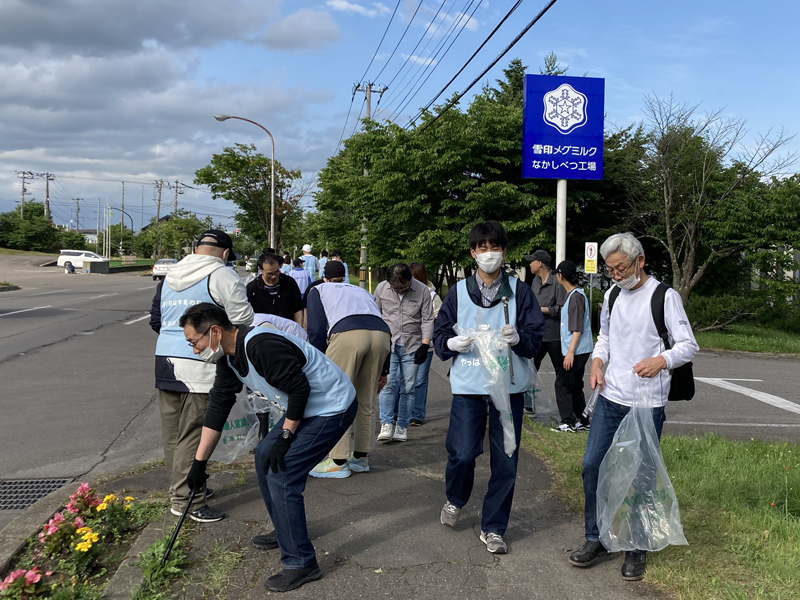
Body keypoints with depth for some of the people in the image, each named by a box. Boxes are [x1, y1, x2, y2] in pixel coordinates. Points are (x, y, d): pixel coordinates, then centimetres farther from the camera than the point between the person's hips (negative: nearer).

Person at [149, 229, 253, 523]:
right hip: (199, 367, -8)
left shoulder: (169, 277, 18)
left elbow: (155, 320, 23)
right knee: (193, 433, -5)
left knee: (172, 431, 13)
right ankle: (185, 499, -3)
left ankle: (179, 488, 23)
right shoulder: (222, 276, -6)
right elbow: (243, 320, -8)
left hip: (165, 360, 8)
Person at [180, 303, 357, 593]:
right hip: (307, 406, 10)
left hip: (333, 408, -10)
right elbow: (218, 406, 8)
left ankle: (300, 563, -1)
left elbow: (299, 389, -25)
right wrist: (199, 462, 10)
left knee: (281, 474, -13)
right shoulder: (228, 356, 3)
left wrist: (285, 437, -15)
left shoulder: (261, 346, -28)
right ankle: (286, 531, 35)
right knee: (264, 455, 18)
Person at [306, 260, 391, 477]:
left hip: (347, 333, -5)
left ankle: (338, 462, 1)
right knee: (365, 402, 15)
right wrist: (382, 371, 37)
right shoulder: (361, 291, 39)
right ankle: (361, 457, 22)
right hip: (382, 334, 5)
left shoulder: (318, 290, 28)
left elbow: (316, 330, 13)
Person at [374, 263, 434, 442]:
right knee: (387, 384, -10)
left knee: (408, 387, 2)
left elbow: (428, 320, -1)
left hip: (412, 347, 0)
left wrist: (425, 345, -6)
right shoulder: (381, 288, -1)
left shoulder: (422, 290, -5)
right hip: (388, 344, 1)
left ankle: (402, 426, 11)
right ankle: (387, 424, -4)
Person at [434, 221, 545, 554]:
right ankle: (455, 500, 27)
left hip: (508, 387, 0)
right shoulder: (459, 291, 7)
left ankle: (493, 528, 21)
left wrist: (518, 338, -19)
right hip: (467, 386, 0)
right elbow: (439, 336, 9)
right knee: (462, 453, -7)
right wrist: (452, 343, -12)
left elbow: (536, 338, 2)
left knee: (505, 462, 4)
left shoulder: (519, 291, 4)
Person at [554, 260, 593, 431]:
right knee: (574, 385, 15)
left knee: (564, 384, -5)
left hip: (576, 351, -10)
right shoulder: (574, 294, 14)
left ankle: (570, 422, -1)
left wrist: (570, 351, -22)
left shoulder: (576, 296, -17)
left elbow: (577, 328, -21)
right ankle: (582, 421, 21)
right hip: (579, 350, 10)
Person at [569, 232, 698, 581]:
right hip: (610, 397, 5)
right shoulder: (612, 296, 10)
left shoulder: (664, 296, -8)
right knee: (592, 465, 3)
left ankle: (636, 551, 20)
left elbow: (689, 346, -7)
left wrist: (660, 360, -26)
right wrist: (597, 361, 3)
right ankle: (595, 540, 19)